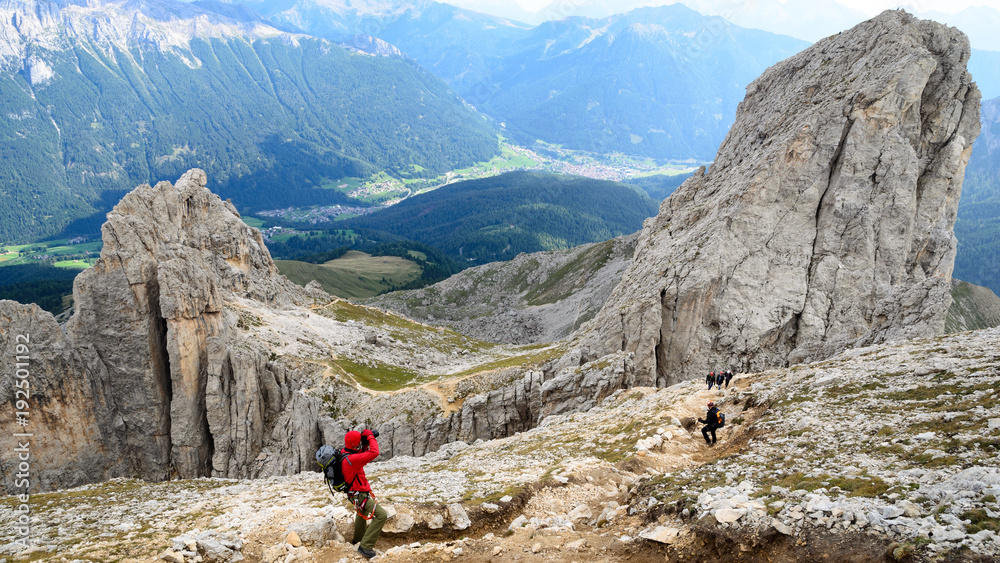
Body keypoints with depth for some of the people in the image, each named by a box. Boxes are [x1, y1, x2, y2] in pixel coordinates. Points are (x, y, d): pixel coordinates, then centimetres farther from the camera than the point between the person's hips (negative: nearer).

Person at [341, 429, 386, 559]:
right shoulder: (350, 459, -32)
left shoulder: (345, 452, -3)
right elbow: (374, 453, -37)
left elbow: (363, 455, 15)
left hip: (357, 493, 11)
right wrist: (370, 437, -23)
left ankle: (358, 539, 55)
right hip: (360, 495, -11)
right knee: (381, 515, -19)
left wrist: (366, 444, -2)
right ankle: (365, 546, -18)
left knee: (362, 513, 36)